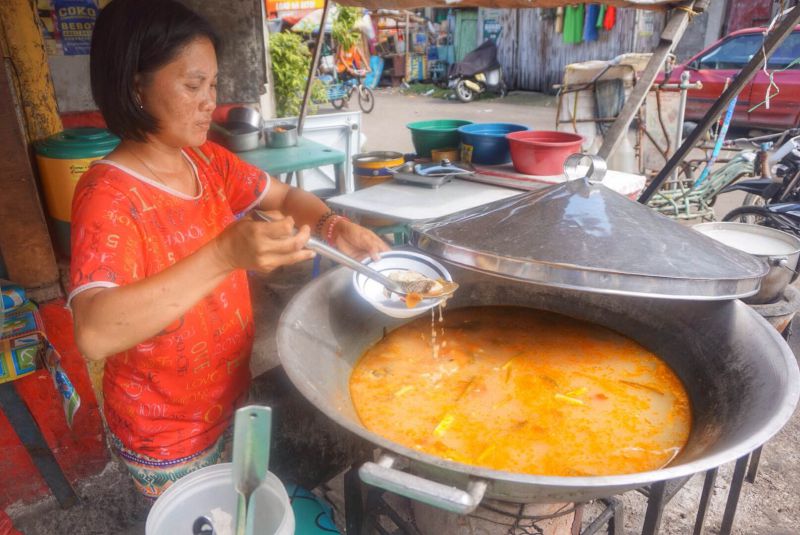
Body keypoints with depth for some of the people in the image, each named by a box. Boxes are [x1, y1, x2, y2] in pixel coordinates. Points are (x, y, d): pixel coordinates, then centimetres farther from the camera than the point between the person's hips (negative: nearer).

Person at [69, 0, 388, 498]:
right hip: (166, 431, -6)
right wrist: (224, 255, -47)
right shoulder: (108, 195, -26)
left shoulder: (208, 162, -5)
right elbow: (95, 334, -38)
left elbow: (286, 196, 6)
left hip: (230, 394, 6)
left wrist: (334, 225, -16)